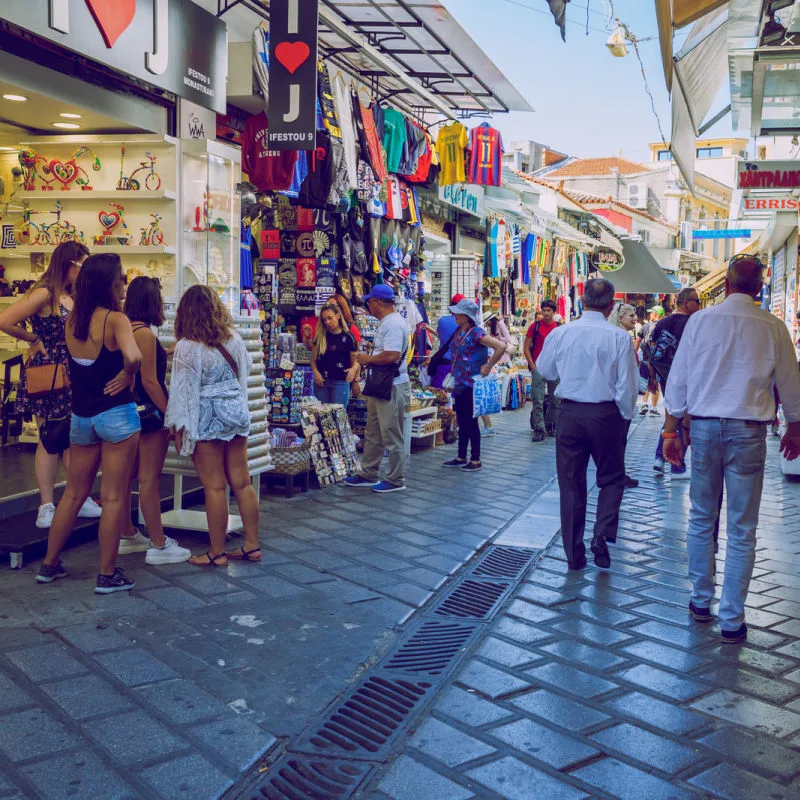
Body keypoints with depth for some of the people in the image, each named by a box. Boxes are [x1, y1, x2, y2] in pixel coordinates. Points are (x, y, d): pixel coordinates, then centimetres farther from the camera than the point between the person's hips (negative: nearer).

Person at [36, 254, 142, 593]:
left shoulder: (71, 320, 4)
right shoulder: (115, 319, -15)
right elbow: (132, 356, -33)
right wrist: (127, 374, -13)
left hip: (81, 416, 6)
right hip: (116, 414, -6)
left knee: (73, 494, 19)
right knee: (114, 498, 3)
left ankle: (49, 565, 29)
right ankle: (108, 575, 9)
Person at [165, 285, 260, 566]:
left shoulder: (187, 347, -12)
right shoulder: (234, 339, 4)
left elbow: (183, 391, -12)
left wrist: (179, 428, -4)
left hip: (207, 420, -6)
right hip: (237, 414, 6)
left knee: (214, 487, 0)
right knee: (242, 483, 10)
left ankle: (216, 553, 8)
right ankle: (252, 545, 16)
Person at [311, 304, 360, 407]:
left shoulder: (348, 337, 0)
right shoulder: (320, 336, 7)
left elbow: (355, 360, 2)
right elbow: (313, 358, 10)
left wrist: (353, 368, -19)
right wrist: (315, 372, -8)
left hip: (341, 382, -2)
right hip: (321, 381, 3)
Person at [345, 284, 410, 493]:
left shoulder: (394, 324, -19)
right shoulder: (386, 323, 15)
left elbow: (392, 356, -29)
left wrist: (368, 359, -15)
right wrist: (368, 360, 9)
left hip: (392, 387, -11)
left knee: (391, 436, -2)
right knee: (373, 434, 17)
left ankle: (396, 480, 8)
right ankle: (368, 474, 28)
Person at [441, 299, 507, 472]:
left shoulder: (476, 333, -17)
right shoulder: (459, 331, 8)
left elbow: (501, 346, -26)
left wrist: (488, 367, -20)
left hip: (471, 384, -8)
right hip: (459, 383, 8)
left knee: (471, 422, -1)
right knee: (462, 422, 15)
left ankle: (475, 460, 9)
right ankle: (461, 457, 25)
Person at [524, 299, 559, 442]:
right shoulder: (535, 326, 0)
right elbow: (526, 348, 1)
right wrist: (533, 366, -6)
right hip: (538, 368, -2)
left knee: (555, 400, 11)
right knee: (537, 401, -6)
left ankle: (550, 426, 25)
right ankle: (539, 430, -4)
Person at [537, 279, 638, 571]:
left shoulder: (560, 334, -4)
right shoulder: (619, 337, -10)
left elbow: (545, 371, 12)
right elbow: (628, 385, -7)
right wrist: (625, 416, 6)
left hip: (570, 413, 2)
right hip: (606, 414, -2)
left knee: (571, 483, 10)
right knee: (612, 478, 17)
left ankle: (574, 554, 16)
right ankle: (602, 534, -1)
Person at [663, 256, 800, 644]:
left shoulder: (700, 321, -2)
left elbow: (678, 381, 0)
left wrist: (671, 430, 8)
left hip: (704, 426, 1)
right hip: (748, 432, -1)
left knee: (701, 519, 16)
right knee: (742, 531, 5)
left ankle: (700, 600, 26)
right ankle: (731, 620, 11)